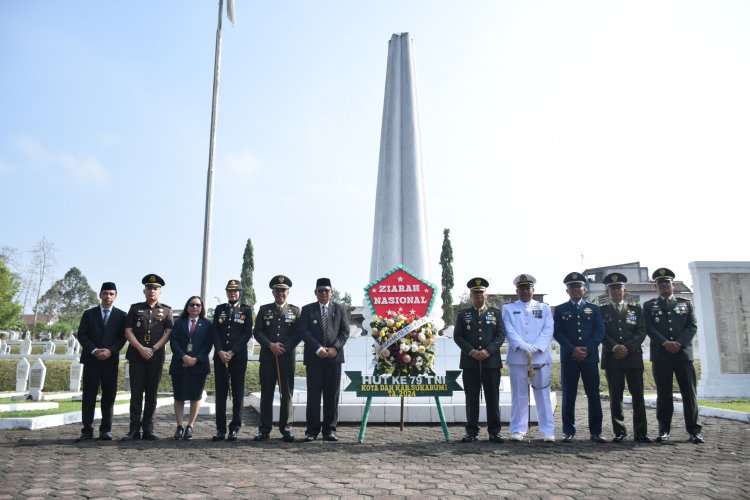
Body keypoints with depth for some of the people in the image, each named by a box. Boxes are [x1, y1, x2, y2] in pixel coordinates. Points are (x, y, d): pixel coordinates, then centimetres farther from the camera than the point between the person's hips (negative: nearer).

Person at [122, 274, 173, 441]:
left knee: (152, 393, 5)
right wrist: (141, 349, -9)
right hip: (136, 356, 0)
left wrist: (153, 349, -9)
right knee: (136, 393, 0)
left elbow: (168, 333, 2)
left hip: (156, 357, 0)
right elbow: (128, 332, 3)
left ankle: (148, 428, 11)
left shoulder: (166, 311, 9)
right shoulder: (135, 308, 10)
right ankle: (134, 429, 5)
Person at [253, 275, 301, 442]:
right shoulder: (264, 309, 11)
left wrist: (284, 347, -10)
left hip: (287, 357, 0)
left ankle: (285, 428, 9)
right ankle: (265, 428, 10)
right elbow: (257, 332, 3)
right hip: (267, 357, 1)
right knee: (266, 393, 3)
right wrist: (270, 345, -11)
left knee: (286, 393, 2)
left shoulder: (295, 310, 9)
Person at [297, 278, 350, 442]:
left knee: (332, 396, 4)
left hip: (334, 357, 1)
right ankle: (312, 430, 8)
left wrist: (335, 348, -11)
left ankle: (330, 430, 12)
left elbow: (345, 331, 4)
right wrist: (318, 349, -14)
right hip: (314, 358, -1)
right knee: (313, 395, 1)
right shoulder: (307, 309, 7)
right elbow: (302, 331, -3)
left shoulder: (340, 309, 11)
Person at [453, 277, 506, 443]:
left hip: (491, 361, 0)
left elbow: (501, 335, 2)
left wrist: (488, 350, -12)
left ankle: (494, 431, 11)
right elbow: (457, 336, 3)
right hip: (470, 362, 0)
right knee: (472, 398, 3)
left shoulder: (496, 313, 11)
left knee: (493, 397, 2)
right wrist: (471, 351, -12)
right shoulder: (463, 314, 10)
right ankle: (472, 431, 11)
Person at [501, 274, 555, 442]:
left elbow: (548, 330, 2)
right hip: (517, 357, 0)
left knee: (543, 394, 2)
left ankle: (548, 431, 9)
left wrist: (536, 347, -12)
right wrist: (522, 346, -17)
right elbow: (509, 331, -1)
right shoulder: (508, 308, 11)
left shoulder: (544, 308, 13)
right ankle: (518, 430, 11)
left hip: (540, 357, 1)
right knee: (519, 395, 3)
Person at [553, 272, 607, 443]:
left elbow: (600, 331, 3)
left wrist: (586, 349, -10)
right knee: (568, 395, 2)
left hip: (590, 357, 1)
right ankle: (569, 431, 9)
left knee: (594, 394, 2)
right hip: (568, 358, -1)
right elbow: (557, 333, 0)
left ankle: (596, 431, 11)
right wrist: (573, 350, -13)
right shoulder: (560, 310, 9)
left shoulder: (594, 309, 12)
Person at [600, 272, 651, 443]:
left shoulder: (636, 309, 13)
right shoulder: (602, 311, 10)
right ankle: (619, 432, 7)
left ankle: (640, 432, 6)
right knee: (615, 397, 0)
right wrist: (615, 347, -17)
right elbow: (601, 333, 0)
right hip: (612, 358, -1)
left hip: (633, 357, 1)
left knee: (638, 396, 0)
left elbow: (641, 332, 3)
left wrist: (627, 347, -12)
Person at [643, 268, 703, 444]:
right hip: (660, 355, -1)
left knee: (689, 392, 0)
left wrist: (679, 343, -11)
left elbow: (692, 326, 4)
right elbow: (649, 328, -1)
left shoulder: (686, 303, 14)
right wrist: (665, 343, -15)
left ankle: (694, 429, 8)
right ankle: (664, 429, 7)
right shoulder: (649, 306, 11)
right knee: (663, 394, 2)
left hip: (684, 353, 1)